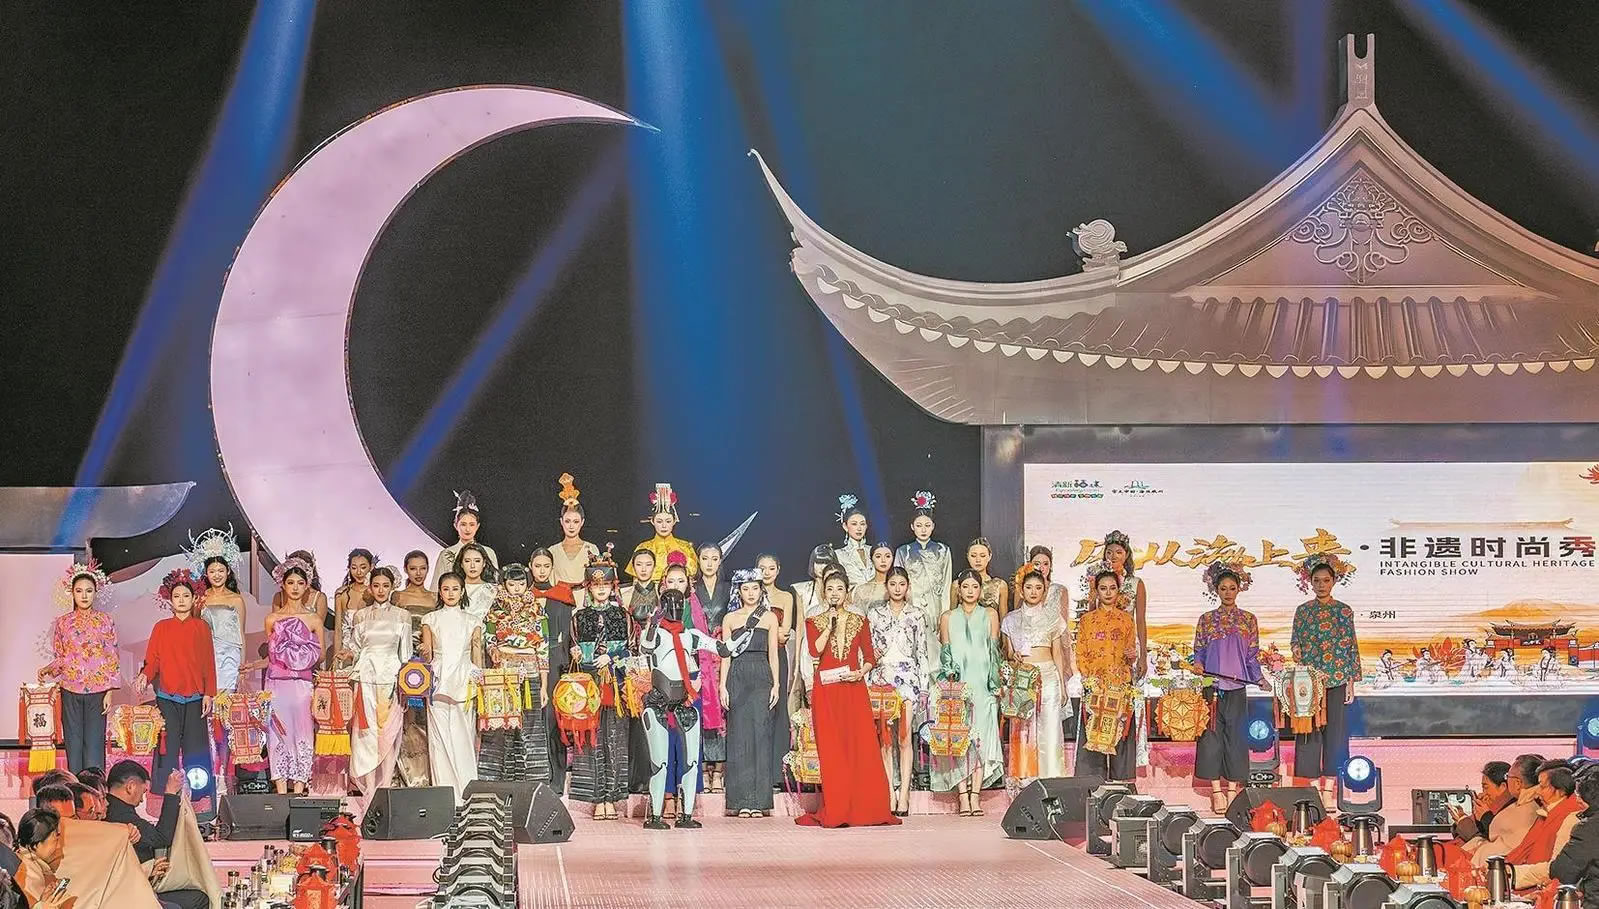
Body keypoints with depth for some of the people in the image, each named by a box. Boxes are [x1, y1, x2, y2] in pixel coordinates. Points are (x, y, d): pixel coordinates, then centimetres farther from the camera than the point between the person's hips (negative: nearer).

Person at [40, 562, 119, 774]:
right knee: (73, 744, 1)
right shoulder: (62, 623, 8)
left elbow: (113, 657, 2)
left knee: (94, 746, -6)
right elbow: (60, 659, 13)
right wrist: (47, 671, -8)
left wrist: (110, 691, -4)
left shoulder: (105, 620, 3)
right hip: (70, 692, 2)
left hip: (97, 691, -2)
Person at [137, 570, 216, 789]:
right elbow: (153, 659, 4)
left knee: (194, 747, 0)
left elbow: (209, 663, 6)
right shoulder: (161, 628, 7)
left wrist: (209, 693, -1)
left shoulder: (201, 627, 7)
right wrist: (145, 675, -17)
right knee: (168, 747, -3)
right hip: (167, 696, 0)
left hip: (194, 697, 0)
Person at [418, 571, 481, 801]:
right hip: (438, 684, 0)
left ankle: (466, 793, -3)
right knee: (440, 738, -3)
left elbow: (477, 657, 7)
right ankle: (444, 791, -3)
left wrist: (480, 687, 3)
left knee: (464, 737, -4)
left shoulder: (473, 622, 9)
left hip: (464, 682, 0)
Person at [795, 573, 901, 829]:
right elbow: (814, 651, -7)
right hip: (826, 690, -1)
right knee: (831, 749, -4)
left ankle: (864, 808, -4)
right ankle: (835, 811, -3)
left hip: (854, 688, 1)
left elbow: (870, 657, 10)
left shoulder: (859, 621, 12)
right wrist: (829, 627, -11)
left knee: (862, 747, -7)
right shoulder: (814, 622, 9)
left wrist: (861, 672, -8)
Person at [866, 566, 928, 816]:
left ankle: (903, 793, -11)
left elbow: (922, 651, 8)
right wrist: (866, 679, 0)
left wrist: (924, 685, 4)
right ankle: (890, 793, -2)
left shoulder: (915, 614, 9)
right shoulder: (874, 613, 10)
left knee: (904, 736, -9)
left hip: (908, 676, -1)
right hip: (881, 677, 1)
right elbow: (867, 649, 11)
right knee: (885, 737, -3)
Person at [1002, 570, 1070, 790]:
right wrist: (1012, 656, -10)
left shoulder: (1052, 617, 9)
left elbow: (1058, 653, 10)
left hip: (1048, 675, -1)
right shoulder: (1011, 619, 10)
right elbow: (1007, 651, 13)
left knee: (1050, 727, -6)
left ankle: (1050, 778, -4)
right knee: (1022, 729, -4)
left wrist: (1062, 683, 5)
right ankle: (1023, 778, 0)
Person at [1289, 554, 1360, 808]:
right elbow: (1295, 643, 10)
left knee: (1334, 731, 0)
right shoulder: (1303, 611, 7)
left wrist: (1351, 681, 0)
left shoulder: (1344, 611, 4)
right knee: (1310, 731, 0)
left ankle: (1329, 789, 5)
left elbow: (1352, 646, 4)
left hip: (1337, 680, -1)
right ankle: (1314, 785, 5)